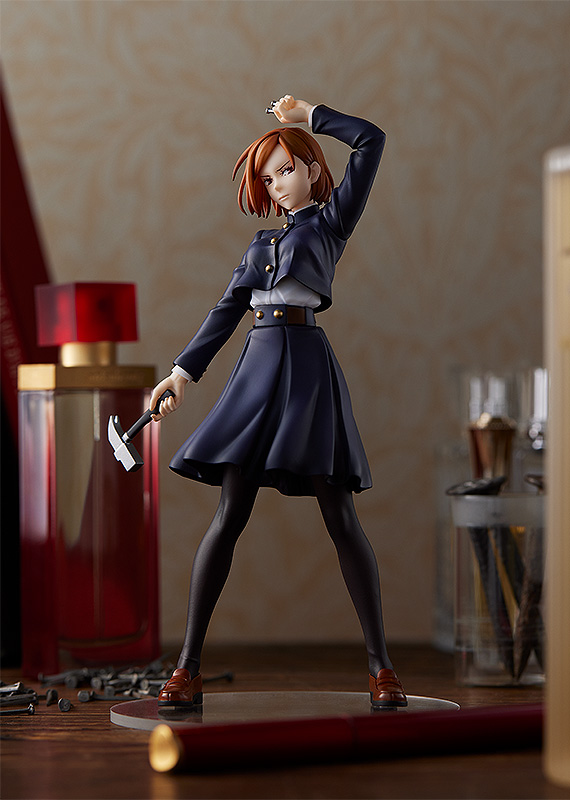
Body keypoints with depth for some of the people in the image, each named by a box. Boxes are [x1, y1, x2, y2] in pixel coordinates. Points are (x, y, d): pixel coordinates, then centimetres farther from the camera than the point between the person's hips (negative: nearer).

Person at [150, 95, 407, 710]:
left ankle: (380, 666, -2)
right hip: (258, 365, 4)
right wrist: (184, 370, 10)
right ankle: (188, 666, -4)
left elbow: (371, 141, 2)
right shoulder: (263, 241, 25)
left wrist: (309, 115, 14)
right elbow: (228, 310, 20)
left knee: (339, 518, -7)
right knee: (230, 515, -3)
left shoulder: (332, 220, 11)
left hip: (307, 366, -4)